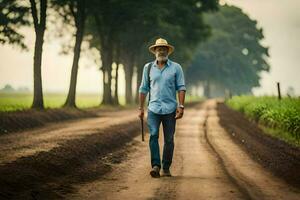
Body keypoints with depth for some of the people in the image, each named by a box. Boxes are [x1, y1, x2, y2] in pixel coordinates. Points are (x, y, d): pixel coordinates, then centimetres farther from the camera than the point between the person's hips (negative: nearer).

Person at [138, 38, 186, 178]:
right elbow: (143, 88, 14)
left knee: (169, 139, 3)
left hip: (170, 109, 0)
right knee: (153, 135, -16)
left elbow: (181, 87, 2)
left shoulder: (176, 68, 5)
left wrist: (181, 106, -8)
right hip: (153, 108, 0)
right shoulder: (148, 68, 10)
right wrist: (141, 108, 11)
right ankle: (155, 166, -20)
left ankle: (166, 168, 13)